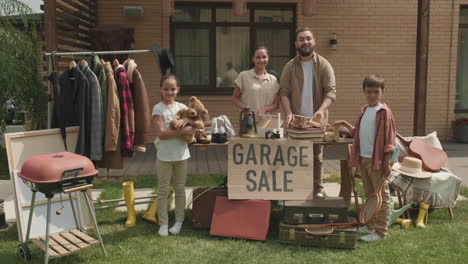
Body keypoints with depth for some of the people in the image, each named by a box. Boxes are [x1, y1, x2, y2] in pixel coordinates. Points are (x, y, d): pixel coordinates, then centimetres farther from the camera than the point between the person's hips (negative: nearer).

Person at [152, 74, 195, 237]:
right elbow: (161, 133, -16)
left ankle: (179, 220, 24)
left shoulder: (182, 107, 5)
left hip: (181, 154, 4)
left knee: (180, 189, 12)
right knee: (163, 191, 5)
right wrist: (183, 131, -22)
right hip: (164, 155, -4)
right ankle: (163, 223, 14)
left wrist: (185, 120, -17)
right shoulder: (158, 109, -8)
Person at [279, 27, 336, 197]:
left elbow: (331, 91, -7)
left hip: (317, 121, 0)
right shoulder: (290, 66, 3)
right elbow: (284, 92, -2)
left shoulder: (324, 65, 0)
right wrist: (288, 113, -18)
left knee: (317, 157, 6)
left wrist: (321, 110, -24)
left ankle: (317, 190, 17)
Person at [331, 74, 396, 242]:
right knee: (369, 194, 16)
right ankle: (371, 226, 27)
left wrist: (387, 162, -15)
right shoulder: (364, 111, 13)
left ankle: (381, 231, 6)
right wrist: (345, 124, 12)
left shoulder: (384, 112, -9)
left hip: (377, 160, -7)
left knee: (381, 196, 1)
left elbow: (389, 138, -11)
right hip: (363, 158, 8)